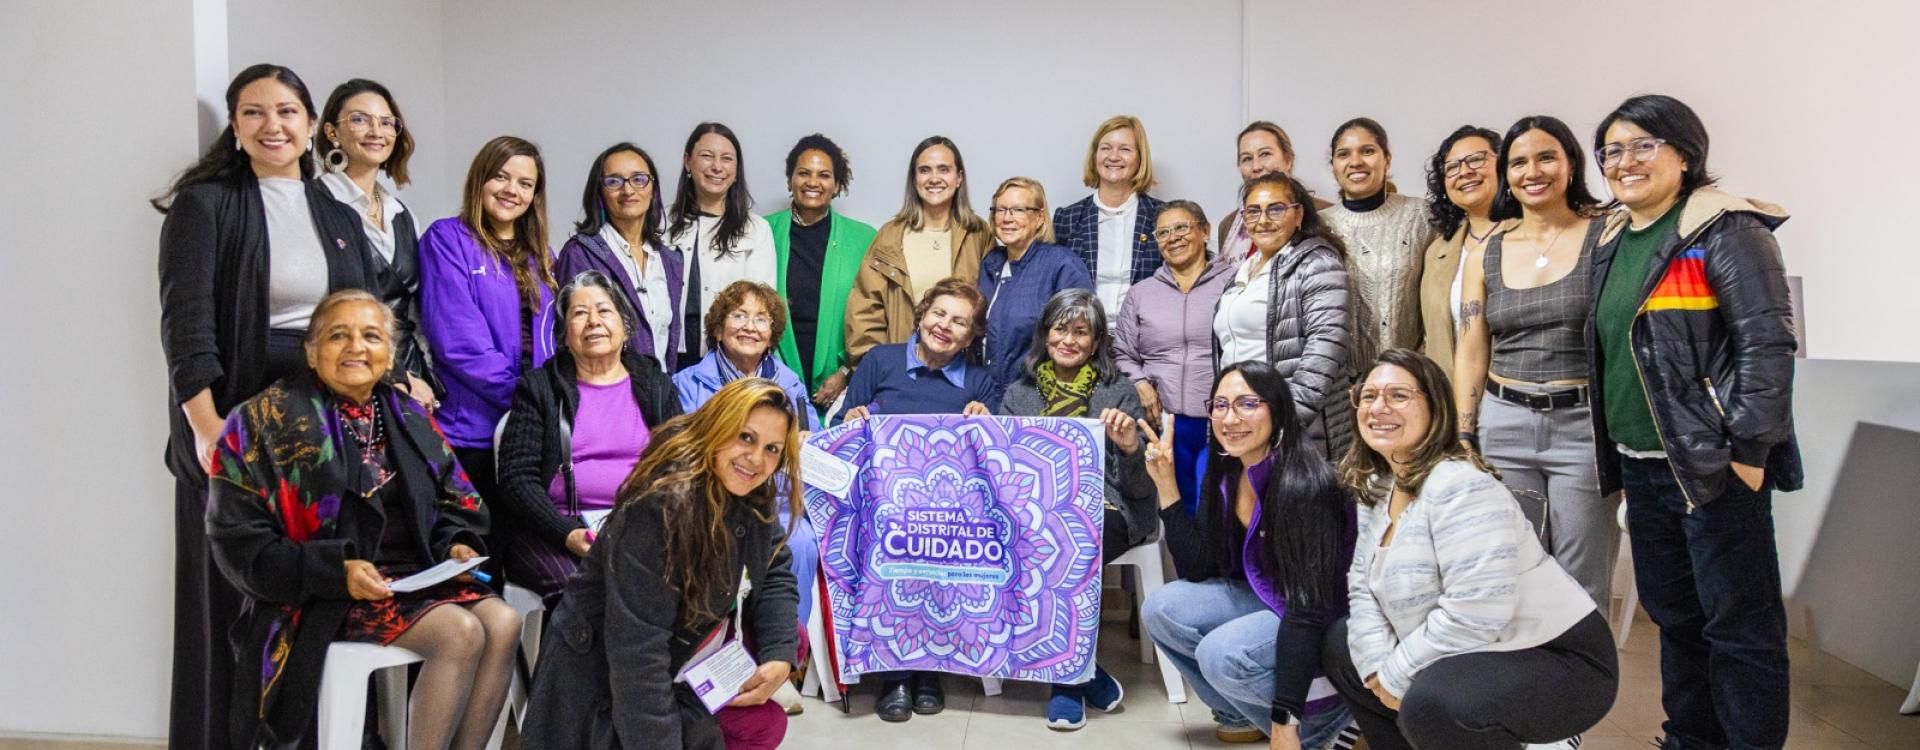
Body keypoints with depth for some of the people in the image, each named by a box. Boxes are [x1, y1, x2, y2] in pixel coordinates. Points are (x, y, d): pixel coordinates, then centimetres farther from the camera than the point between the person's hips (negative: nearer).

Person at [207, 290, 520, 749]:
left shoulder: (410, 419, 13)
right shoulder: (270, 421, -2)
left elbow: (452, 505, 19)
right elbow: (239, 539, -6)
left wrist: (456, 546, -5)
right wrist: (336, 571, -18)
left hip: (416, 572, 6)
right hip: (326, 597, -5)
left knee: (503, 624, -22)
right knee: (461, 633, -28)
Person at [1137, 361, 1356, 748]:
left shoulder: (1306, 484, -27)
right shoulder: (1224, 473, -3)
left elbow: (1310, 609, -31)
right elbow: (1198, 569, -2)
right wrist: (1165, 482, -9)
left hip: (1329, 625, -8)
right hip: (1266, 600, 8)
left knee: (1222, 654, -29)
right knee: (1161, 610, -7)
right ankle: (1245, 714, 9)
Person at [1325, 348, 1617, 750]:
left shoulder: (1459, 485, -23)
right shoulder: (1376, 489, 6)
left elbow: (1475, 614, -30)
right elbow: (1364, 586, 6)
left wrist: (1395, 676, -19)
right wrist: (1378, 670, -10)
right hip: (1481, 660, 9)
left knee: (1431, 703, -34)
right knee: (1342, 646, 9)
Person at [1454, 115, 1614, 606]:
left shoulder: (1606, 237, -1)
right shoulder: (1487, 253, 9)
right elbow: (1471, 354, 9)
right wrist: (1463, 439, 6)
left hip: (1584, 424, -3)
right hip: (1504, 427, 3)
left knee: (1582, 587, 3)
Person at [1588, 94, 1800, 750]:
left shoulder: (1725, 230, -10)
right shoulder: (1614, 241, 13)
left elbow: (1768, 343, -16)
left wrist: (1749, 451, -19)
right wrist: (1614, 455, 17)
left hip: (1716, 467, -8)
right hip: (1641, 467, 8)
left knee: (1739, 624, 2)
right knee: (1673, 615, 17)